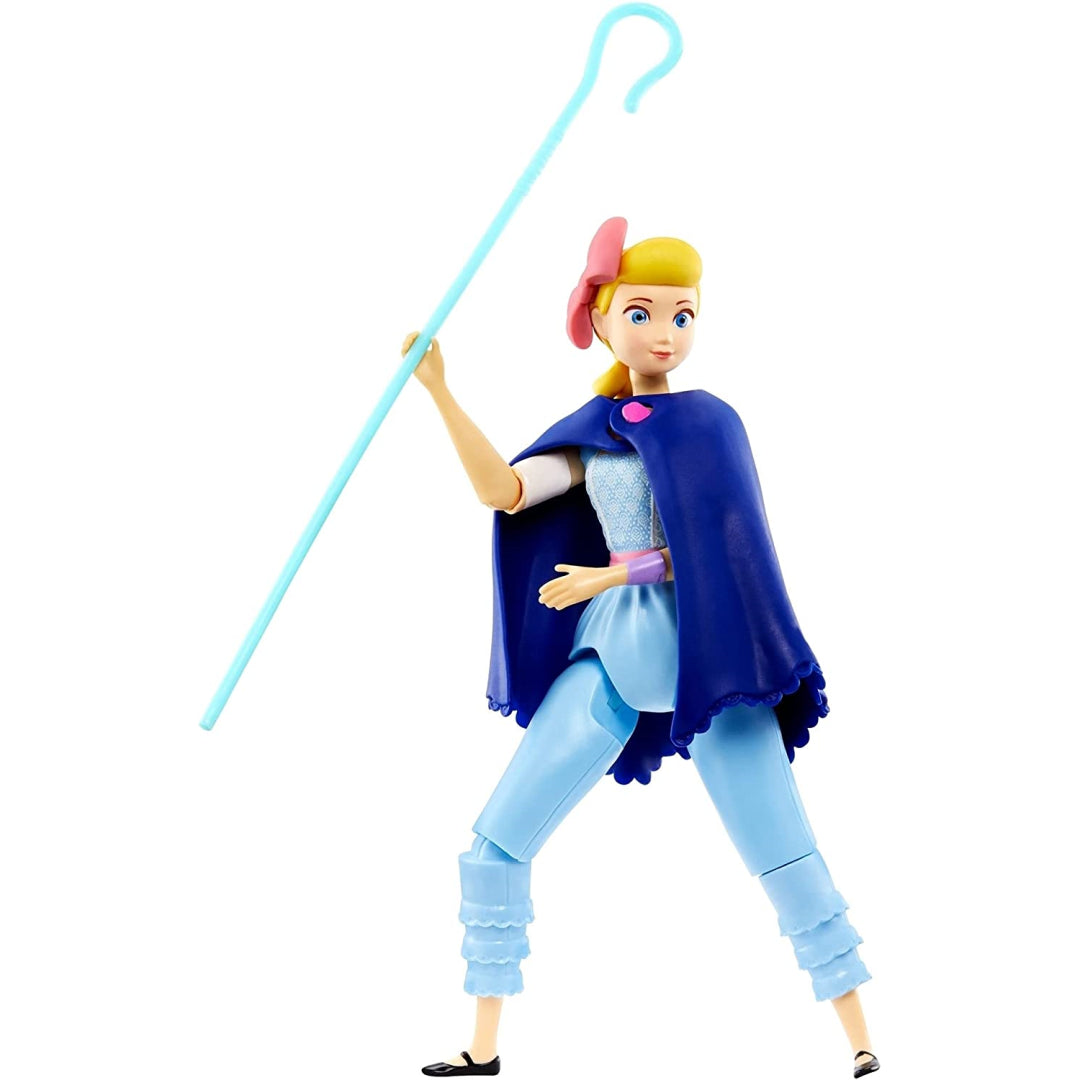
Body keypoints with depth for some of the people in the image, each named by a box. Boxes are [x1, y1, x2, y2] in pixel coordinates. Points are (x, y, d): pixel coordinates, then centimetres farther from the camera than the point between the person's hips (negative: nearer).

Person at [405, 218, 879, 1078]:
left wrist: (612, 574, -13)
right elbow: (503, 492, -6)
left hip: (709, 659, -3)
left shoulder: (711, 422, 3)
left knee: (788, 857, -4)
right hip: (610, 658, 3)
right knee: (496, 849, 1)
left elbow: (725, 542, -7)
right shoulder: (592, 432, 10)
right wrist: (440, 391, -13)